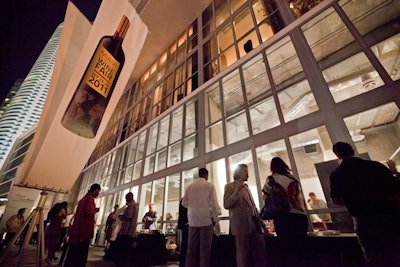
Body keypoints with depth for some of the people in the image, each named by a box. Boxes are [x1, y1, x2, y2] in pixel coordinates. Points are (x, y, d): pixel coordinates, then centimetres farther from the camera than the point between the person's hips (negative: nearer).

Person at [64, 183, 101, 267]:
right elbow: (88, 212, -25)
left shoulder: (84, 198, 16)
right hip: (84, 229, -9)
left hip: (77, 229, 9)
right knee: (81, 253, -2)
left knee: (73, 252, 15)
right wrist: (96, 210, -7)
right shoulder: (90, 198, -13)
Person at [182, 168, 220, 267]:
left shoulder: (190, 186, 5)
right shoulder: (209, 185, -5)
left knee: (192, 247, 12)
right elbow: (214, 203, -8)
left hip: (192, 220, 4)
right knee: (205, 247, 6)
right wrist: (215, 218, 4)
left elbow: (184, 203, 10)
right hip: (206, 219, -3)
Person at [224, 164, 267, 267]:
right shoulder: (229, 186, -5)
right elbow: (226, 205, -16)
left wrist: (262, 224, 18)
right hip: (242, 225, -7)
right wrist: (237, 191, -25)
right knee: (243, 254, 3)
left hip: (255, 225, 7)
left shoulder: (246, 187, 18)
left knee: (261, 253, 10)